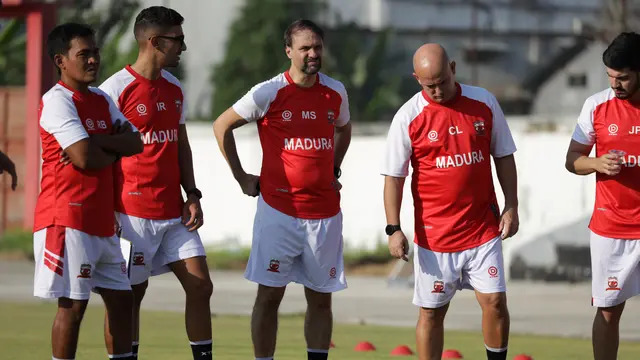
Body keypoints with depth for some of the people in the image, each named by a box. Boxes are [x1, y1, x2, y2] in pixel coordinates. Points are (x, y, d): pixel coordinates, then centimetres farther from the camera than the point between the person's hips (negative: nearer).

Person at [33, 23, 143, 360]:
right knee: (73, 303, -7)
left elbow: (136, 143, 5)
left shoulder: (102, 100, 15)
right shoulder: (57, 101, -12)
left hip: (102, 222, 9)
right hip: (67, 220, -9)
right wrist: (113, 152, -2)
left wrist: (96, 143, -11)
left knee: (121, 299, 11)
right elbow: (84, 158, -22)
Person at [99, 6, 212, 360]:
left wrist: (191, 194, 10)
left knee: (200, 285, 3)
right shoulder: (117, 89, -11)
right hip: (133, 212, -7)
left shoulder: (174, 88, 12)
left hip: (174, 212, 7)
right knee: (131, 294, 1)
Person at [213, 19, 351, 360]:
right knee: (269, 295, -2)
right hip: (278, 209, -3)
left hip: (325, 212, 4)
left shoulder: (335, 92, 5)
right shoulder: (268, 93, -7)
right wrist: (241, 178, 3)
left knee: (320, 298, 7)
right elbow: (222, 126, 4)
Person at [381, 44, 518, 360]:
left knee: (495, 301, -6)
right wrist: (393, 229, -10)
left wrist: (511, 206, 5)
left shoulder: (484, 103, 2)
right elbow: (394, 176, -3)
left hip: (483, 228, 1)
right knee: (431, 312, 4)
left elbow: (504, 156, 11)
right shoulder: (408, 117, -5)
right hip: (434, 235, -1)